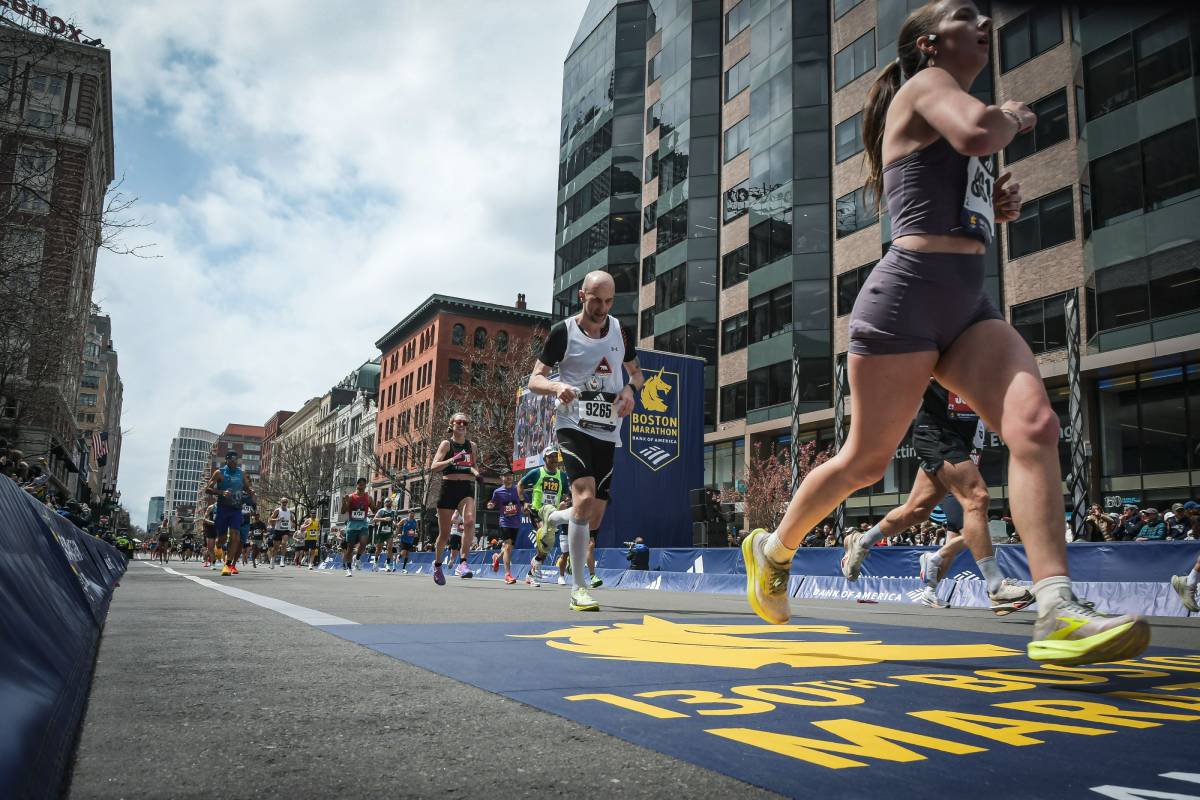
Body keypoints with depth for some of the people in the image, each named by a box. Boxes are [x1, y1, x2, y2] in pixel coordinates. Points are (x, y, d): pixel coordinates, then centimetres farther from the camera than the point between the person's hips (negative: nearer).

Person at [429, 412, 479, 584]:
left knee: (470, 521, -26)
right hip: (449, 488, -2)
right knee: (444, 533, 6)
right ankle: (437, 564, 31)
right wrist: (452, 460, -25)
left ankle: (462, 563, -24)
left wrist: (475, 472, 1)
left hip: (467, 488, 2)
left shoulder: (471, 445, 12)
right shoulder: (447, 444, 0)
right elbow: (434, 466, -11)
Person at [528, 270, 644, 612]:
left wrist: (630, 388, -3)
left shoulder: (621, 331, 7)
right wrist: (557, 386, -24)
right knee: (585, 496, -25)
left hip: (608, 432, 5)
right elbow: (534, 380, -2)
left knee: (593, 519, 5)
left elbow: (636, 371, 21)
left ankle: (554, 518, 41)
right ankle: (578, 588, -13)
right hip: (574, 426, -4)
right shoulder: (563, 332, -4)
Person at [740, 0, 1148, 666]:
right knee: (866, 460, 0)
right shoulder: (926, 83, 2)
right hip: (908, 294, -8)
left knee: (1034, 423, -16)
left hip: (968, 304, 8)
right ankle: (772, 549, 23)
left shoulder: (952, 104, 27)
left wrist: (997, 209, 16)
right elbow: (977, 132, -22)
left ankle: (1057, 615, -22)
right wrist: (1014, 118, 0)